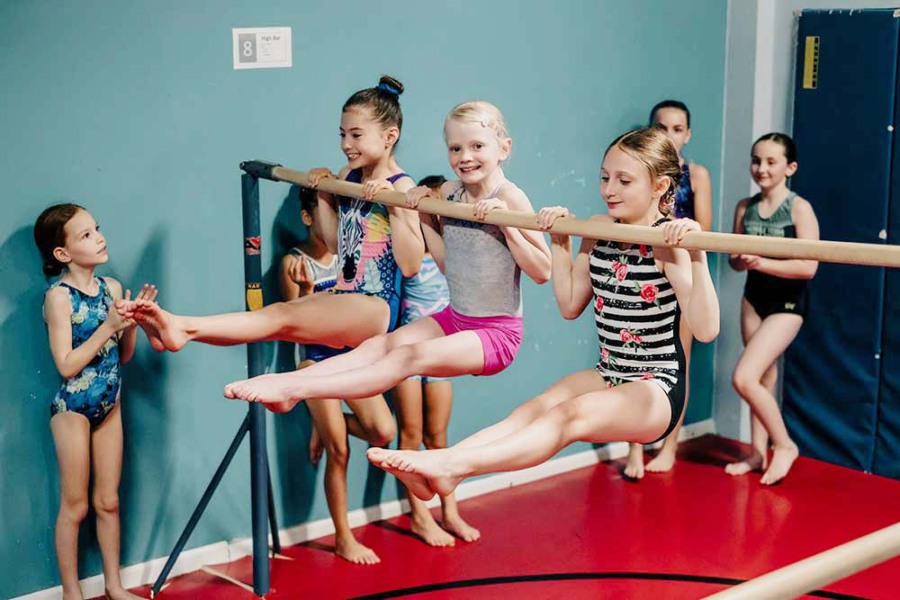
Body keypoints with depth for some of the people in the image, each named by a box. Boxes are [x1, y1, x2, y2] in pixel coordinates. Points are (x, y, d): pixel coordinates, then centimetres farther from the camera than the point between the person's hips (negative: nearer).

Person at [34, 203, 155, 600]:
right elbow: (66, 365, -19)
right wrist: (108, 326, -21)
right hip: (73, 408, -5)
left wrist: (131, 324, -10)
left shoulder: (112, 287, 1)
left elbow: (123, 355, 6)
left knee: (108, 501, 14)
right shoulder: (59, 296, -15)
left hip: (110, 405, 5)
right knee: (75, 507, 5)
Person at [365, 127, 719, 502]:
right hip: (607, 376, 7)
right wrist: (560, 242, 5)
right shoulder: (598, 231, 4)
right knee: (536, 408, -20)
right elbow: (570, 306, 13)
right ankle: (443, 465, -40)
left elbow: (705, 330, -25)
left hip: (657, 389, -7)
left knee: (570, 414, -31)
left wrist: (697, 255, -37)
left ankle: (453, 465, -49)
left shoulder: (668, 244, -16)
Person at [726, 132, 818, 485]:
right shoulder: (744, 208, 2)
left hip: (787, 303, -6)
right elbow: (735, 259, 10)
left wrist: (762, 263, -27)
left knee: (743, 377, -15)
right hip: (753, 297, 6)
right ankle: (759, 452, 26)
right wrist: (739, 260, -13)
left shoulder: (799, 208, -14)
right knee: (763, 379, 14)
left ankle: (784, 445, 4)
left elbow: (809, 267, -20)